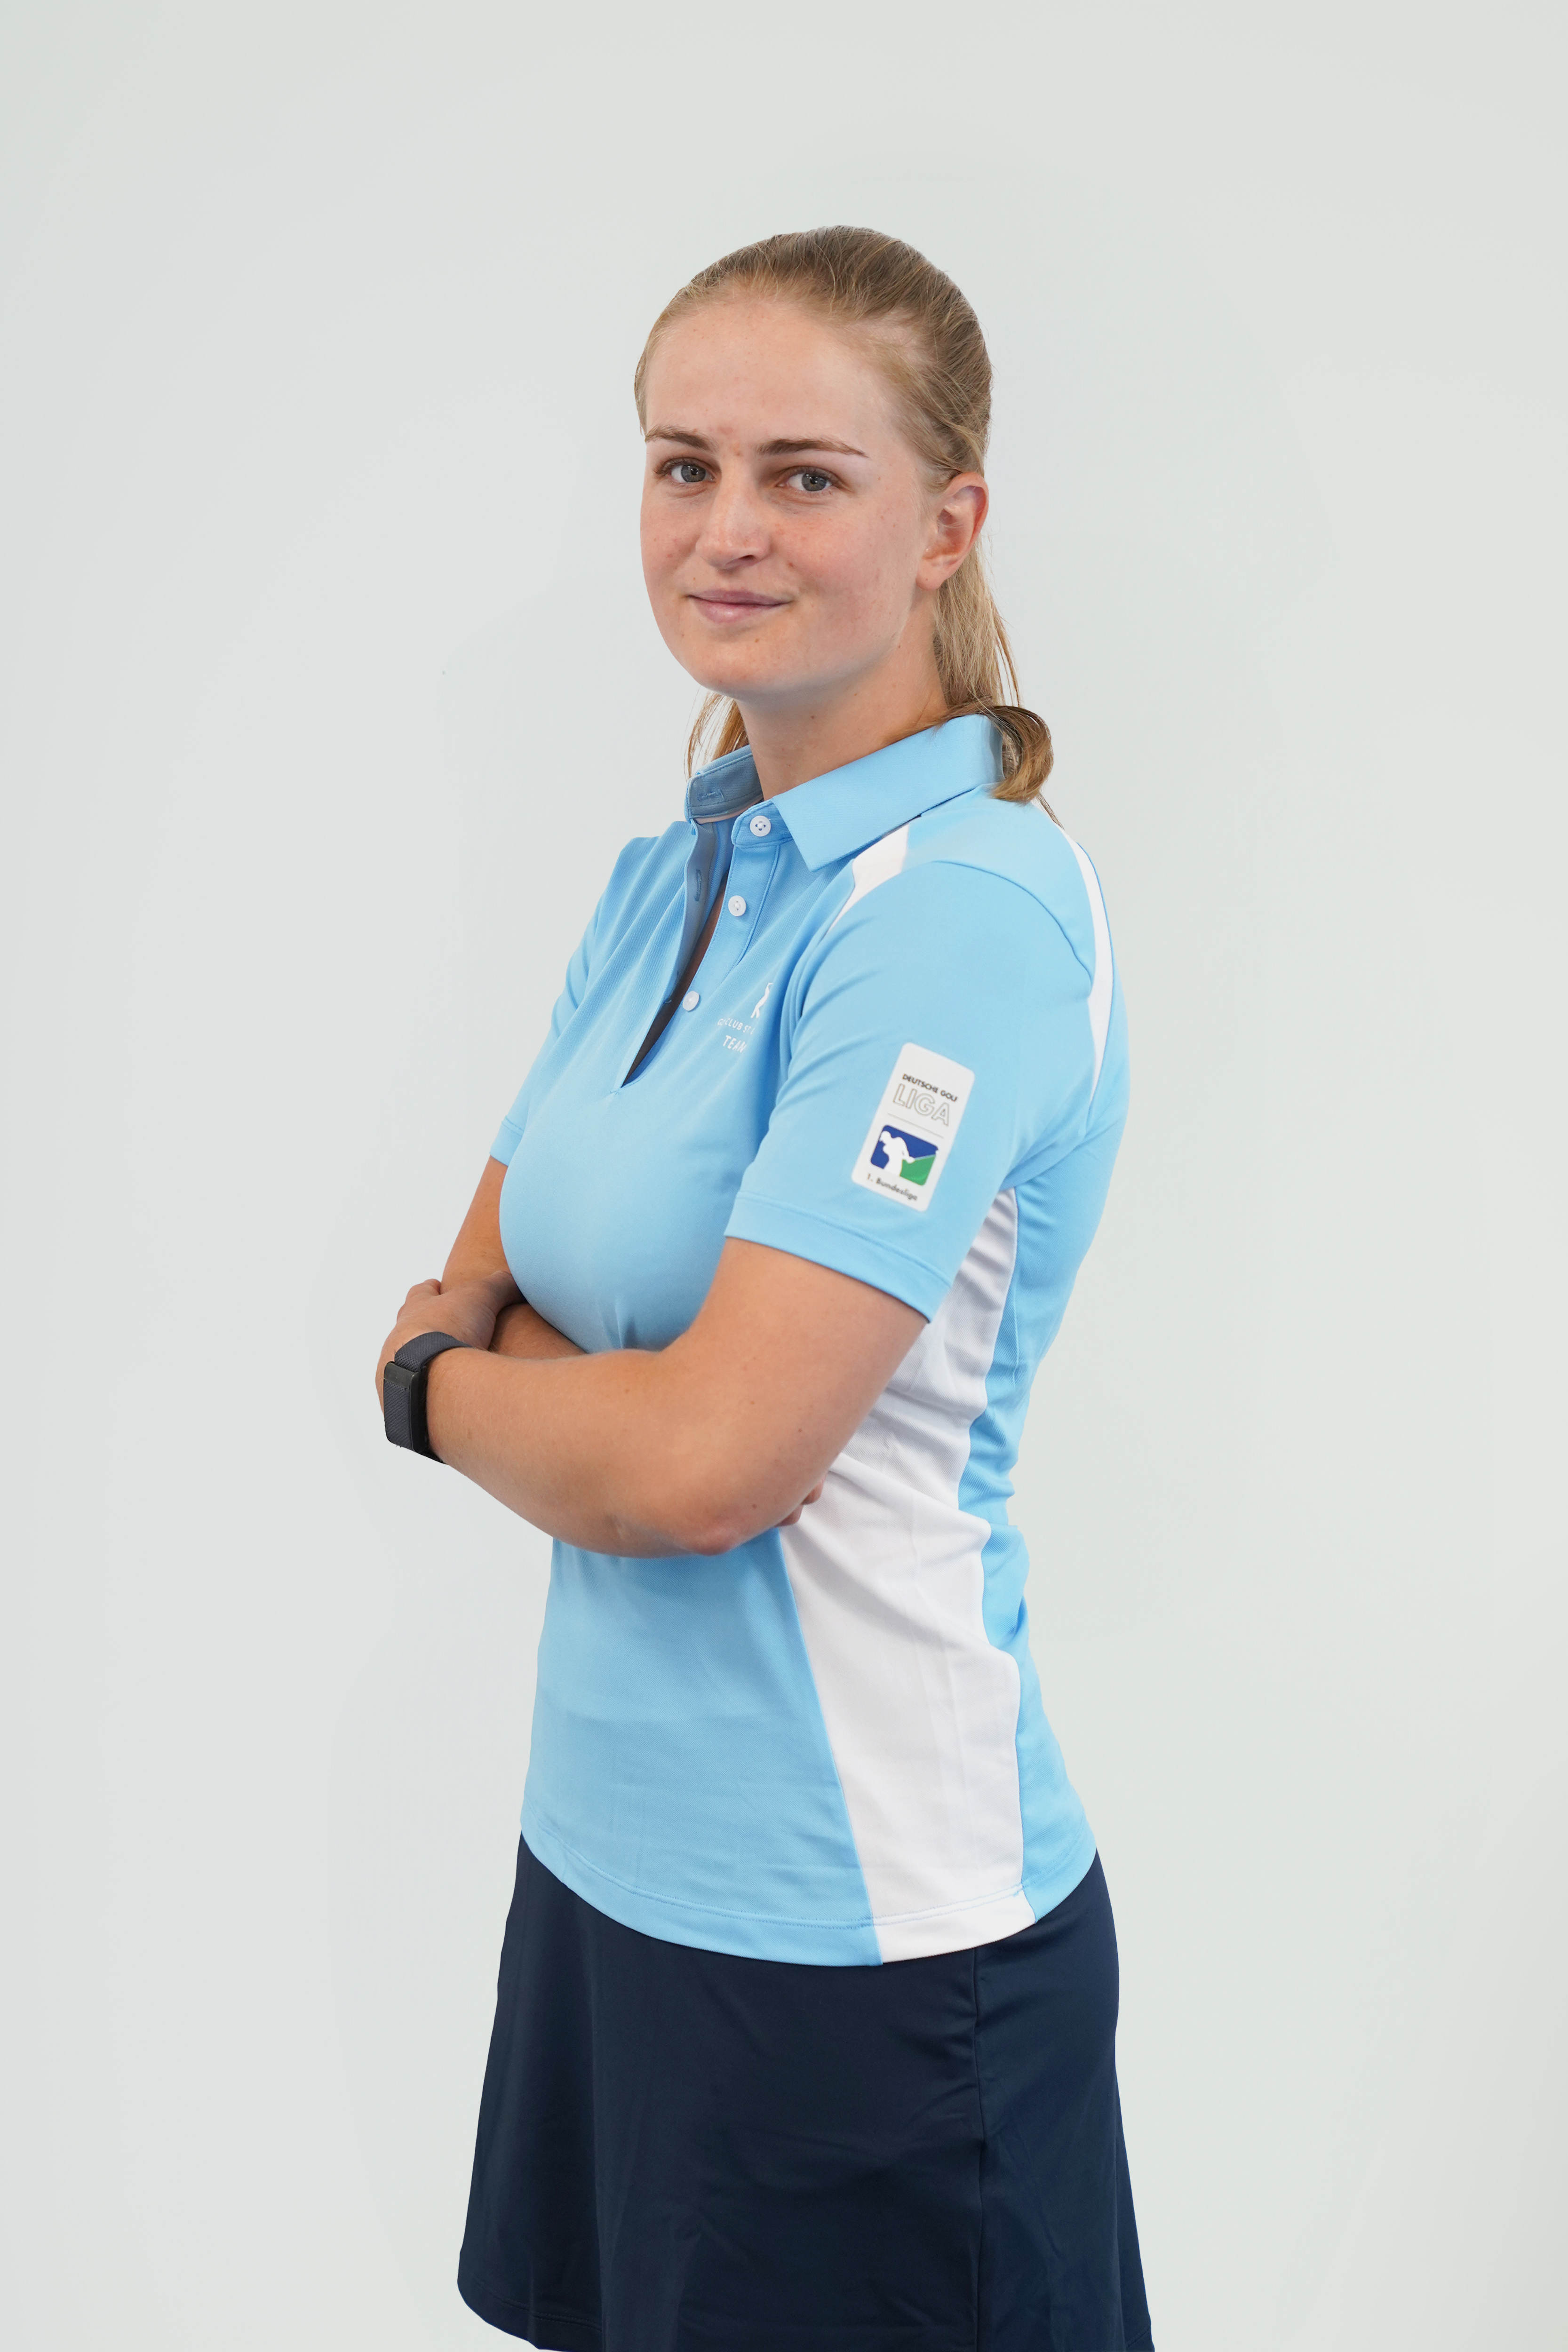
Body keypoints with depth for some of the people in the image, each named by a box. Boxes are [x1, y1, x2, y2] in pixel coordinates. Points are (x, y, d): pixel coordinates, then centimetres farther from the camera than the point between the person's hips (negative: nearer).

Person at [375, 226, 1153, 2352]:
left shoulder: (968, 910, -20)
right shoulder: (673, 877, 7)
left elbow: (709, 1459, -25)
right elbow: (484, 1280, 13)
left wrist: (445, 1377, -5)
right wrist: (558, 1377, -10)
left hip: (856, 1924, -7)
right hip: (609, 1844, 8)